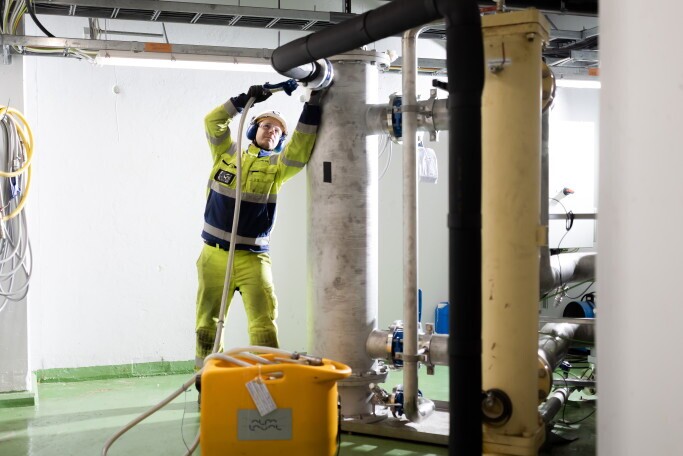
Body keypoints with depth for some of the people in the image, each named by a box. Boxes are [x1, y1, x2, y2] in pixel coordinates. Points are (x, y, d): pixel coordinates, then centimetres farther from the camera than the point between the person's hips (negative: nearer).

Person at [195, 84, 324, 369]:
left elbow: (300, 151, -13)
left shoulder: (277, 165, 5)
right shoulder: (226, 153, 10)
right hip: (214, 254, 2)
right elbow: (213, 121, -2)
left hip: (253, 258, -1)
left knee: (264, 322, -11)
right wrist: (245, 99, -10)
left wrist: (313, 105, -21)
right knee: (208, 321, 9)